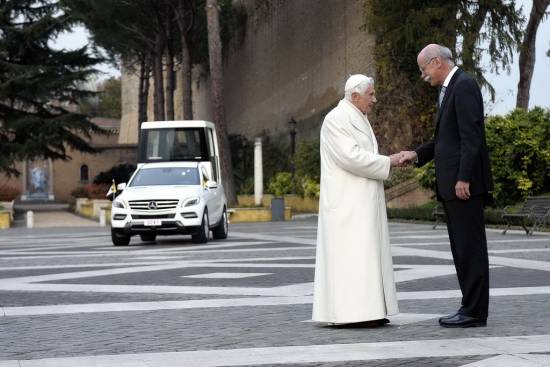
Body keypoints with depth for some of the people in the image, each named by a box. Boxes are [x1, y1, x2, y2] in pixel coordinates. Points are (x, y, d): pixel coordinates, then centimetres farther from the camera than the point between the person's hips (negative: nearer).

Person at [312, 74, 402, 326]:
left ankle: (367, 311, 9)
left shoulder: (358, 119, 18)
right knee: (351, 252, -11)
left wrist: (389, 161, 7)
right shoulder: (337, 119, -13)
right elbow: (351, 157, -21)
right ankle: (351, 311, -11)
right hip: (347, 201, -10)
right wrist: (387, 162, -15)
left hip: (362, 201, 10)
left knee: (365, 253, 7)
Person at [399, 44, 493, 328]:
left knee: (470, 246, -6)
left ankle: (475, 312, -3)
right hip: (451, 185, 10)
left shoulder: (464, 85, -11)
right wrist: (417, 154, 9)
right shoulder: (448, 89, 19)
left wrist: (464, 178, -22)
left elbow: (471, 136, -19)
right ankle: (471, 307, 15)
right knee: (462, 248, 11)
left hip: (465, 182, -10)